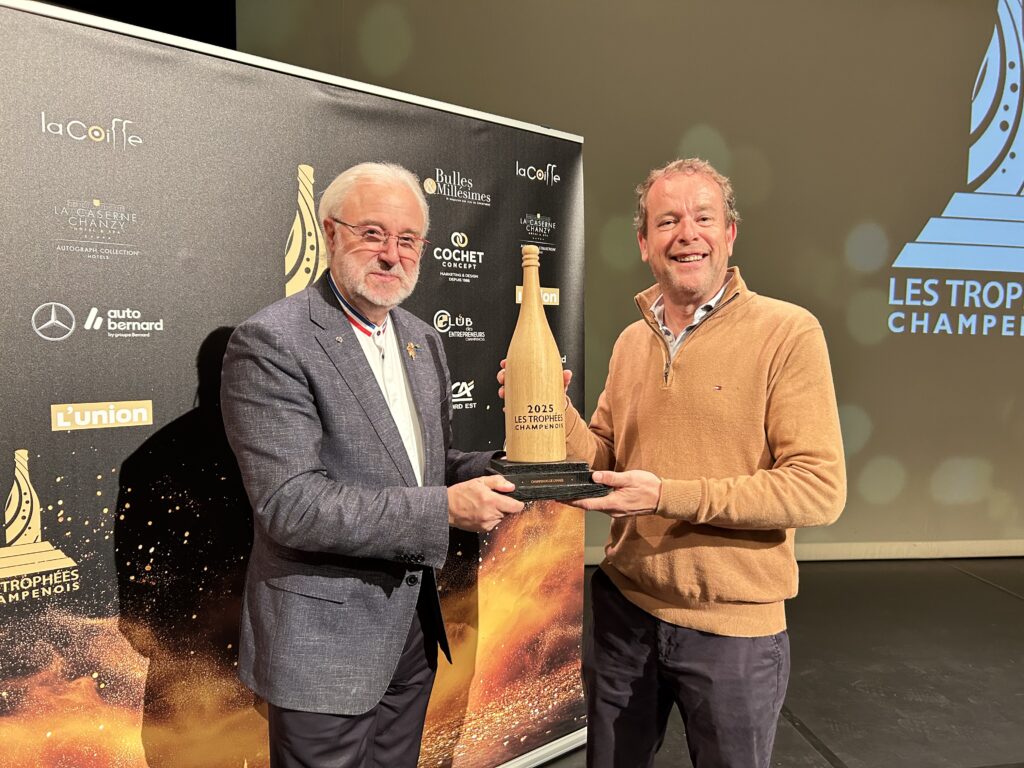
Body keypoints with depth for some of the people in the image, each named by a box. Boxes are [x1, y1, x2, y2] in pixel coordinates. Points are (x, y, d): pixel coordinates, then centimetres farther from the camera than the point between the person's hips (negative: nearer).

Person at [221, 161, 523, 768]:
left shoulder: (424, 340, 6)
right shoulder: (272, 342, -17)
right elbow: (289, 505, -24)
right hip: (326, 642, -7)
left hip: (414, 625, 7)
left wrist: (497, 472, -7)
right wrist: (445, 508, -26)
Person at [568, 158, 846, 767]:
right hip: (624, 606, 5)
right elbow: (606, 464, 7)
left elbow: (820, 489, -18)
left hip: (734, 626, -4)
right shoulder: (630, 342, 4)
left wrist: (671, 496, -24)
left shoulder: (788, 333, -13)